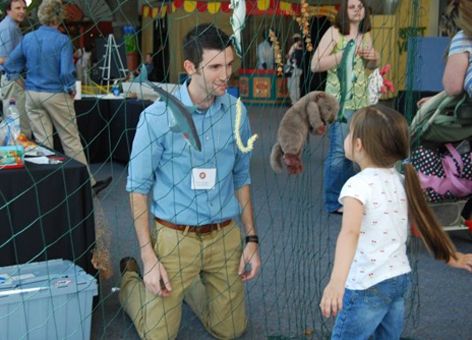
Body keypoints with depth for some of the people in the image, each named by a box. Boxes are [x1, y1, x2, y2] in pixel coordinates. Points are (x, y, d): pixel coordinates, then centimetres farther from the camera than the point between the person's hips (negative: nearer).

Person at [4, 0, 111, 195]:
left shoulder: (27, 39, 4)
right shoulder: (62, 40, -13)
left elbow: (10, 65, 8)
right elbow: (66, 71, -20)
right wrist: (71, 90, -4)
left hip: (32, 95, 5)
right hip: (56, 95, -5)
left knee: (42, 141, 9)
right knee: (70, 140, 2)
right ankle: (88, 183, 9)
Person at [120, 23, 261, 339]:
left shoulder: (237, 112, -2)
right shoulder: (157, 117, -15)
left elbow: (242, 179, 7)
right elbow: (139, 188, -9)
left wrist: (252, 239, 5)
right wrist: (149, 258, -12)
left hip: (225, 236, 4)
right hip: (175, 238, -4)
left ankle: (190, 285, 43)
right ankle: (131, 278, 36)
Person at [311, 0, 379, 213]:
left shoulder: (366, 35, 12)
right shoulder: (334, 32, -6)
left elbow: (371, 66, 24)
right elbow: (315, 65, -13)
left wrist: (373, 57, 1)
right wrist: (345, 54, -20)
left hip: (361, 101, 6)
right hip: (339, 100, -6)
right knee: (339, 151, -6)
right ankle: (334, 202, 5)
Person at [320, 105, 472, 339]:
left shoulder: (358, 185, -18)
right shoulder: (401, 182, 5)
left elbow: (350, 233, -34)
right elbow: (424, 221, 14)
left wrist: (336, 281, -46)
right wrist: (450, 256, 28)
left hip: (367, 286, -8)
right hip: (400, 278, 8)